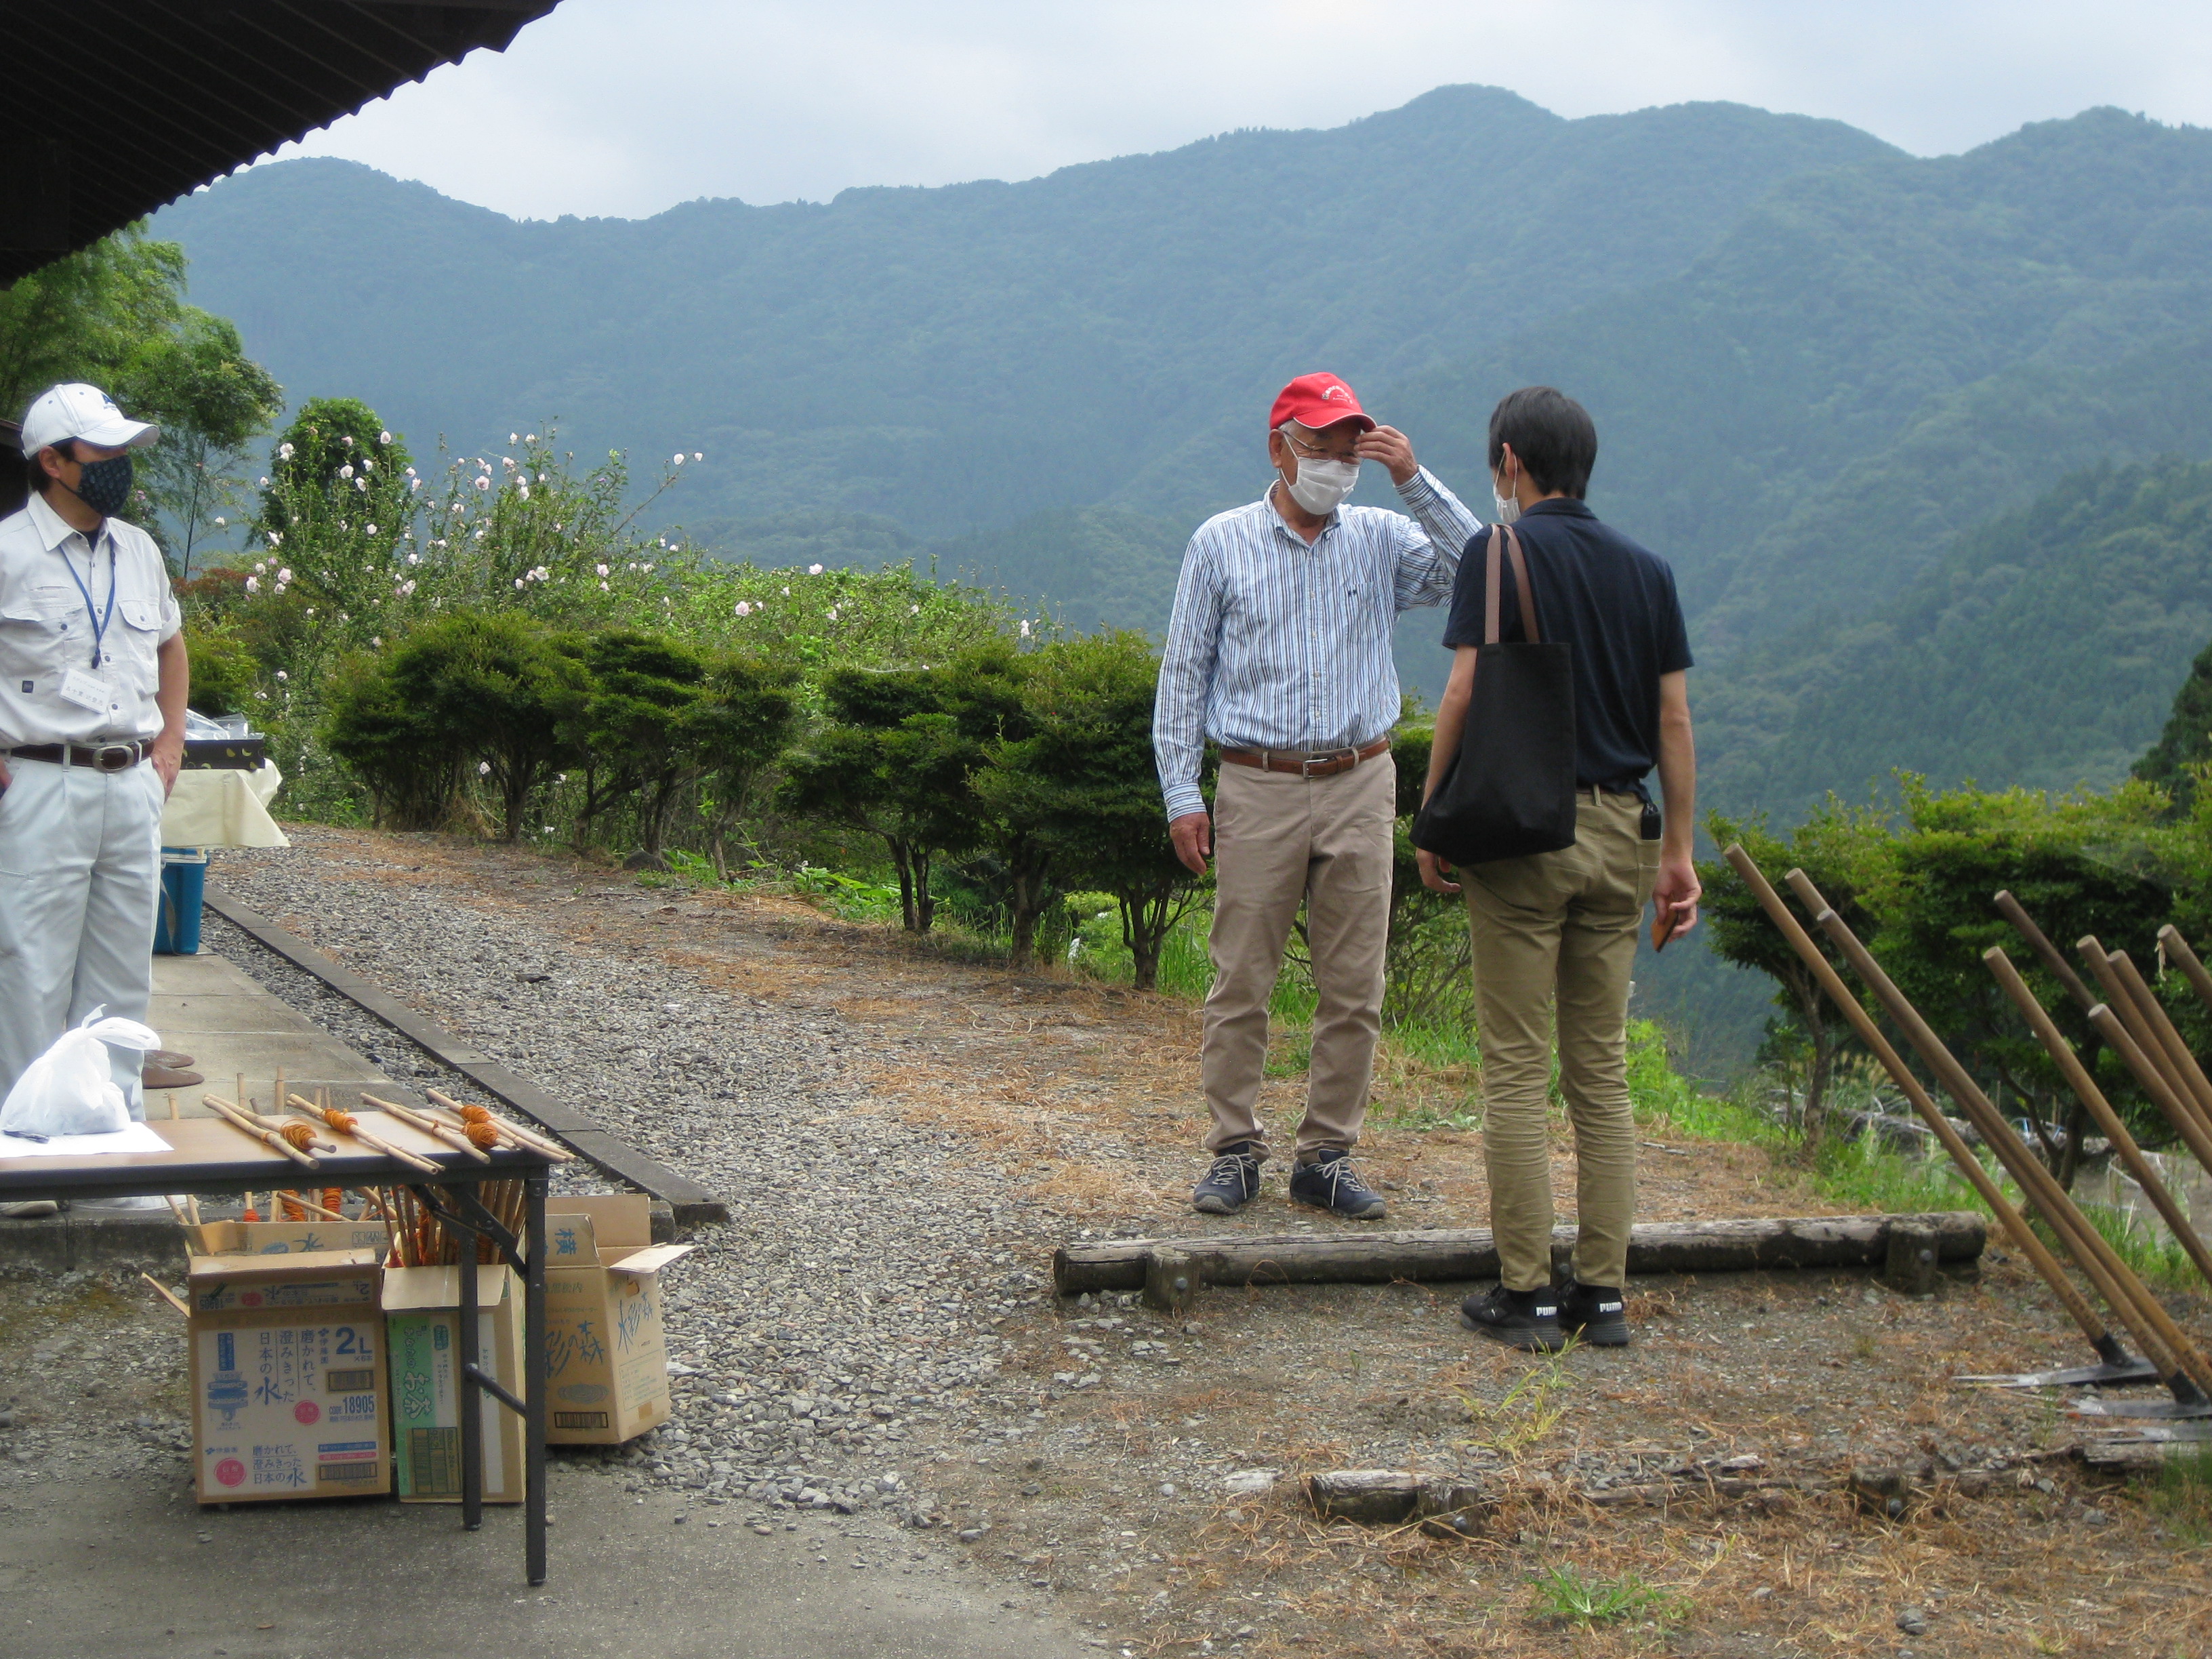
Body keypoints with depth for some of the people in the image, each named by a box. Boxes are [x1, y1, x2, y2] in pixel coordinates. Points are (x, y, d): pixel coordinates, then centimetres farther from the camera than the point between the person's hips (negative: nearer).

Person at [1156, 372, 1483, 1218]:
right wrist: (1181, 793, -1)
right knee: (1241, 982, -1)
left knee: (1354, 987, 3)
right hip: (1258, 788, -2)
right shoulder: (1222, 543, 4)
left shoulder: (1381, 540, 8)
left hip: (1359, 784, 2)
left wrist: (1414, 480, -12)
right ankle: (1235, 1152, 9)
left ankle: (1326, 1156, 13)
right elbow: (1183, 673, 5)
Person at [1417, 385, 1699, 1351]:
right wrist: (1677, 852, 12)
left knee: (1517, 1070, 0)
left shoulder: (1499, 553, -5)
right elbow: (1674, 717, 8)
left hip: (1521, 827, -5)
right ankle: (1604, 1294, 9)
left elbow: (1464, 695, -12)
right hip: (1619, 833, 5)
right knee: (1602, 1071, 9)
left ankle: (1526, 1296, 0)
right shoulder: (1646, 569, 10)